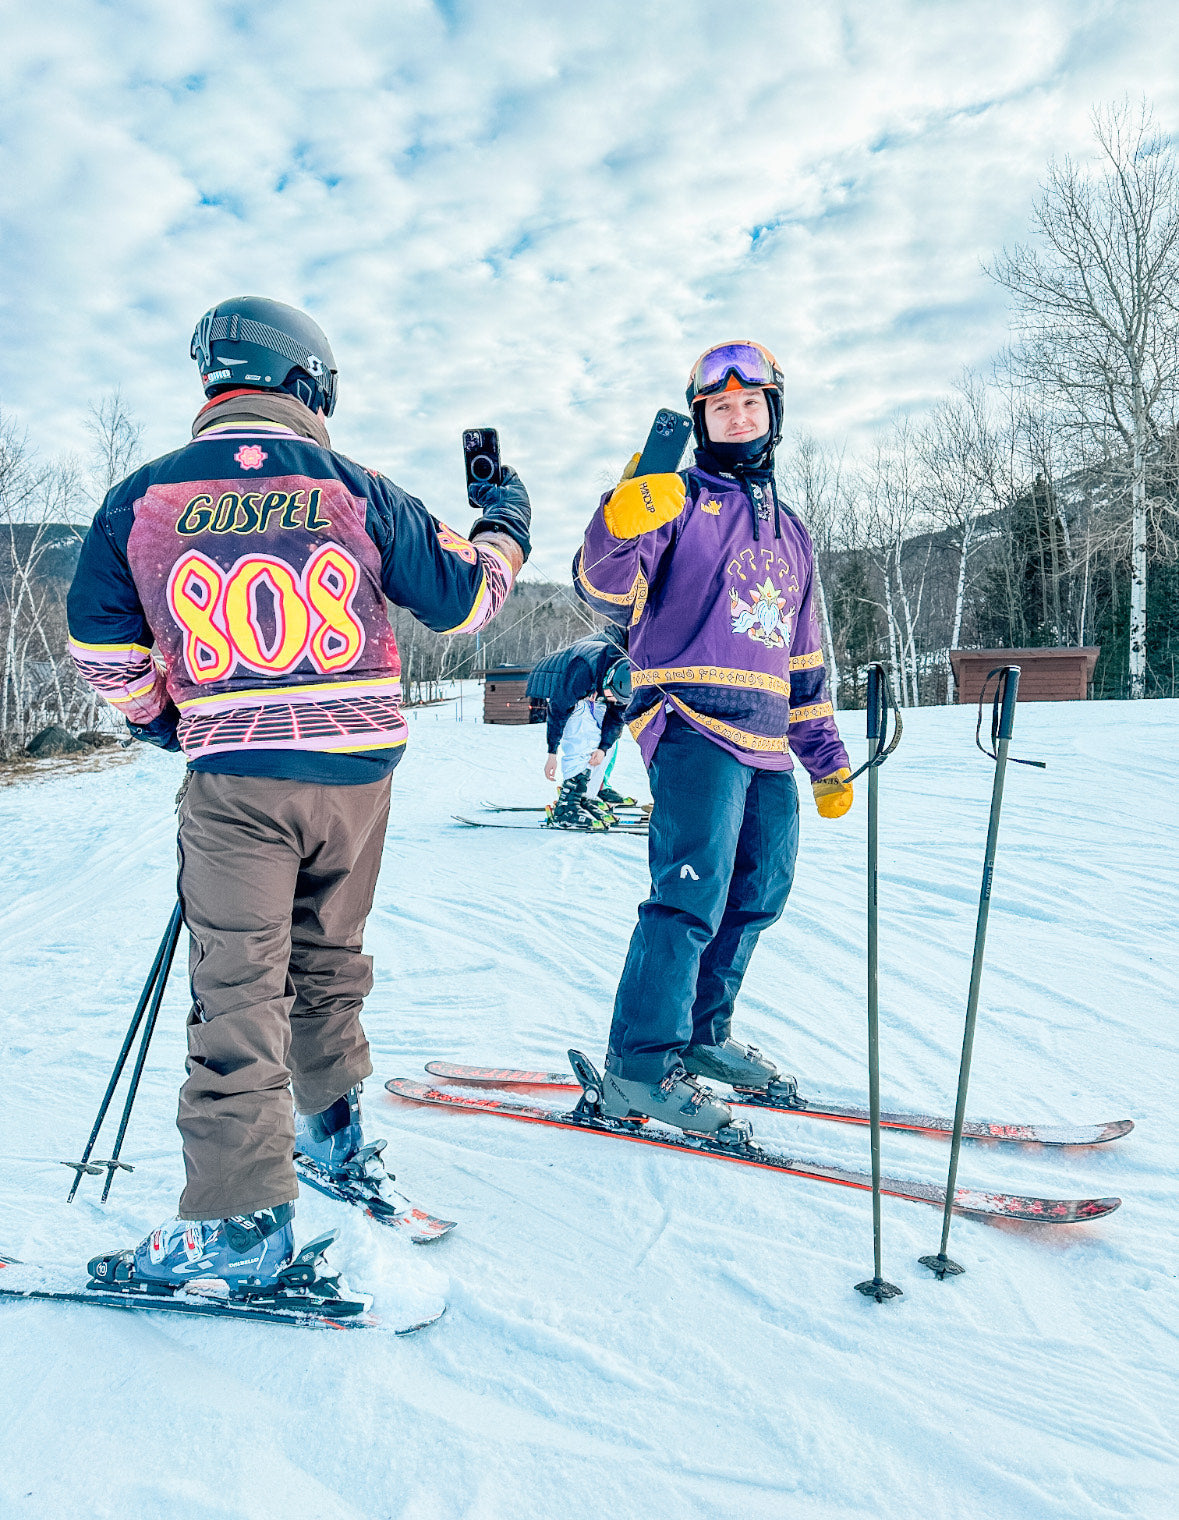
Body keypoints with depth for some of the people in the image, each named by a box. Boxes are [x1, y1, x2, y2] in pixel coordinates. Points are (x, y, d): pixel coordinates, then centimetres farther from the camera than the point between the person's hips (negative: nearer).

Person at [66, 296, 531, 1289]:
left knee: (238, 984, 2)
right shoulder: (354, 490, 0)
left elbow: (100, 645, 7)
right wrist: (505, 527, 25)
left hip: (232, 776, -2)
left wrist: (161, 720, 24)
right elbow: (458, 597, 7)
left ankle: (242, 1218, 6)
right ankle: (336, 1131, 37)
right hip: (358, 769, 2)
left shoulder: (141, 499, 1)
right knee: (329, 957, 20)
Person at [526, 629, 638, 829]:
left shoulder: (627, 672, -21)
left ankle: (592, 792, 14)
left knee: (611, 737, 2)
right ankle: (566, 808, -25)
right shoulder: (584, 668, -40)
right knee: (583, 742, -24)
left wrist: (604, 747, -17)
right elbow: (558, 709, -32)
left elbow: (617, 714, -7)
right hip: (559, 690, -7)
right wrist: (552, 753, -29)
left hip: (590, 693, 7)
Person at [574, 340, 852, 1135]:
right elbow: (609, 594, -9)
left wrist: (828, 757, 24)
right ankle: (640, 1063, -4)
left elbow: (804, 658, 26)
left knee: (759, 896, 11)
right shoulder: (677, 501, 5)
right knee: (694, 891, -15)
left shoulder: (791, 532, 24)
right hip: (693, 727, -7)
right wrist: (619, 531, -31)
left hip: (766, 743, 7)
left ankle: (702, 1032, 26)